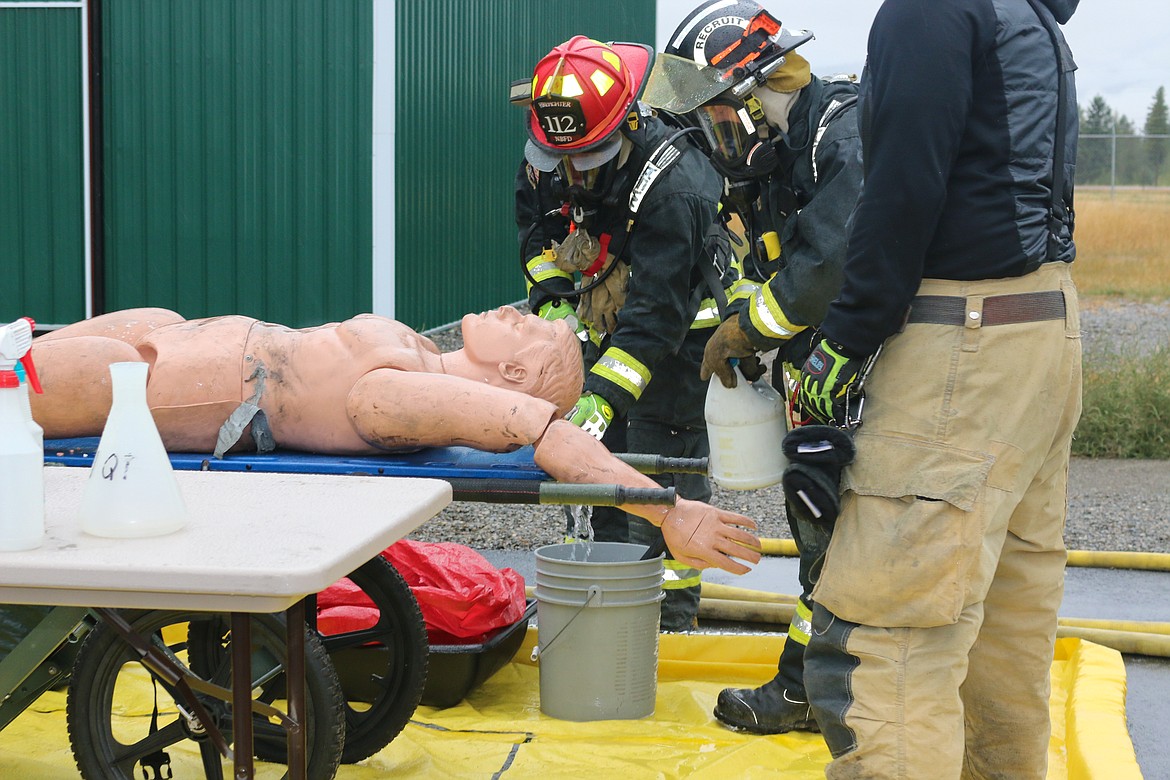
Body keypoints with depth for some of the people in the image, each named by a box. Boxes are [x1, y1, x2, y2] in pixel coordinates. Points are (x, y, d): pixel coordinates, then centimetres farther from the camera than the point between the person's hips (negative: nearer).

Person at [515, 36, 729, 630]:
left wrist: (603, 394, -44)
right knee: (605, 449, 13)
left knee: (661, 458, -9)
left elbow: (655, 313, -38)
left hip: (680, 328, -7)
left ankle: (671, 608, -1)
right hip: (605, 320, 7)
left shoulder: (673, 188, -36)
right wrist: (553, 300, -9)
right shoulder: (549, 159, -15)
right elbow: (537, 226, 5)